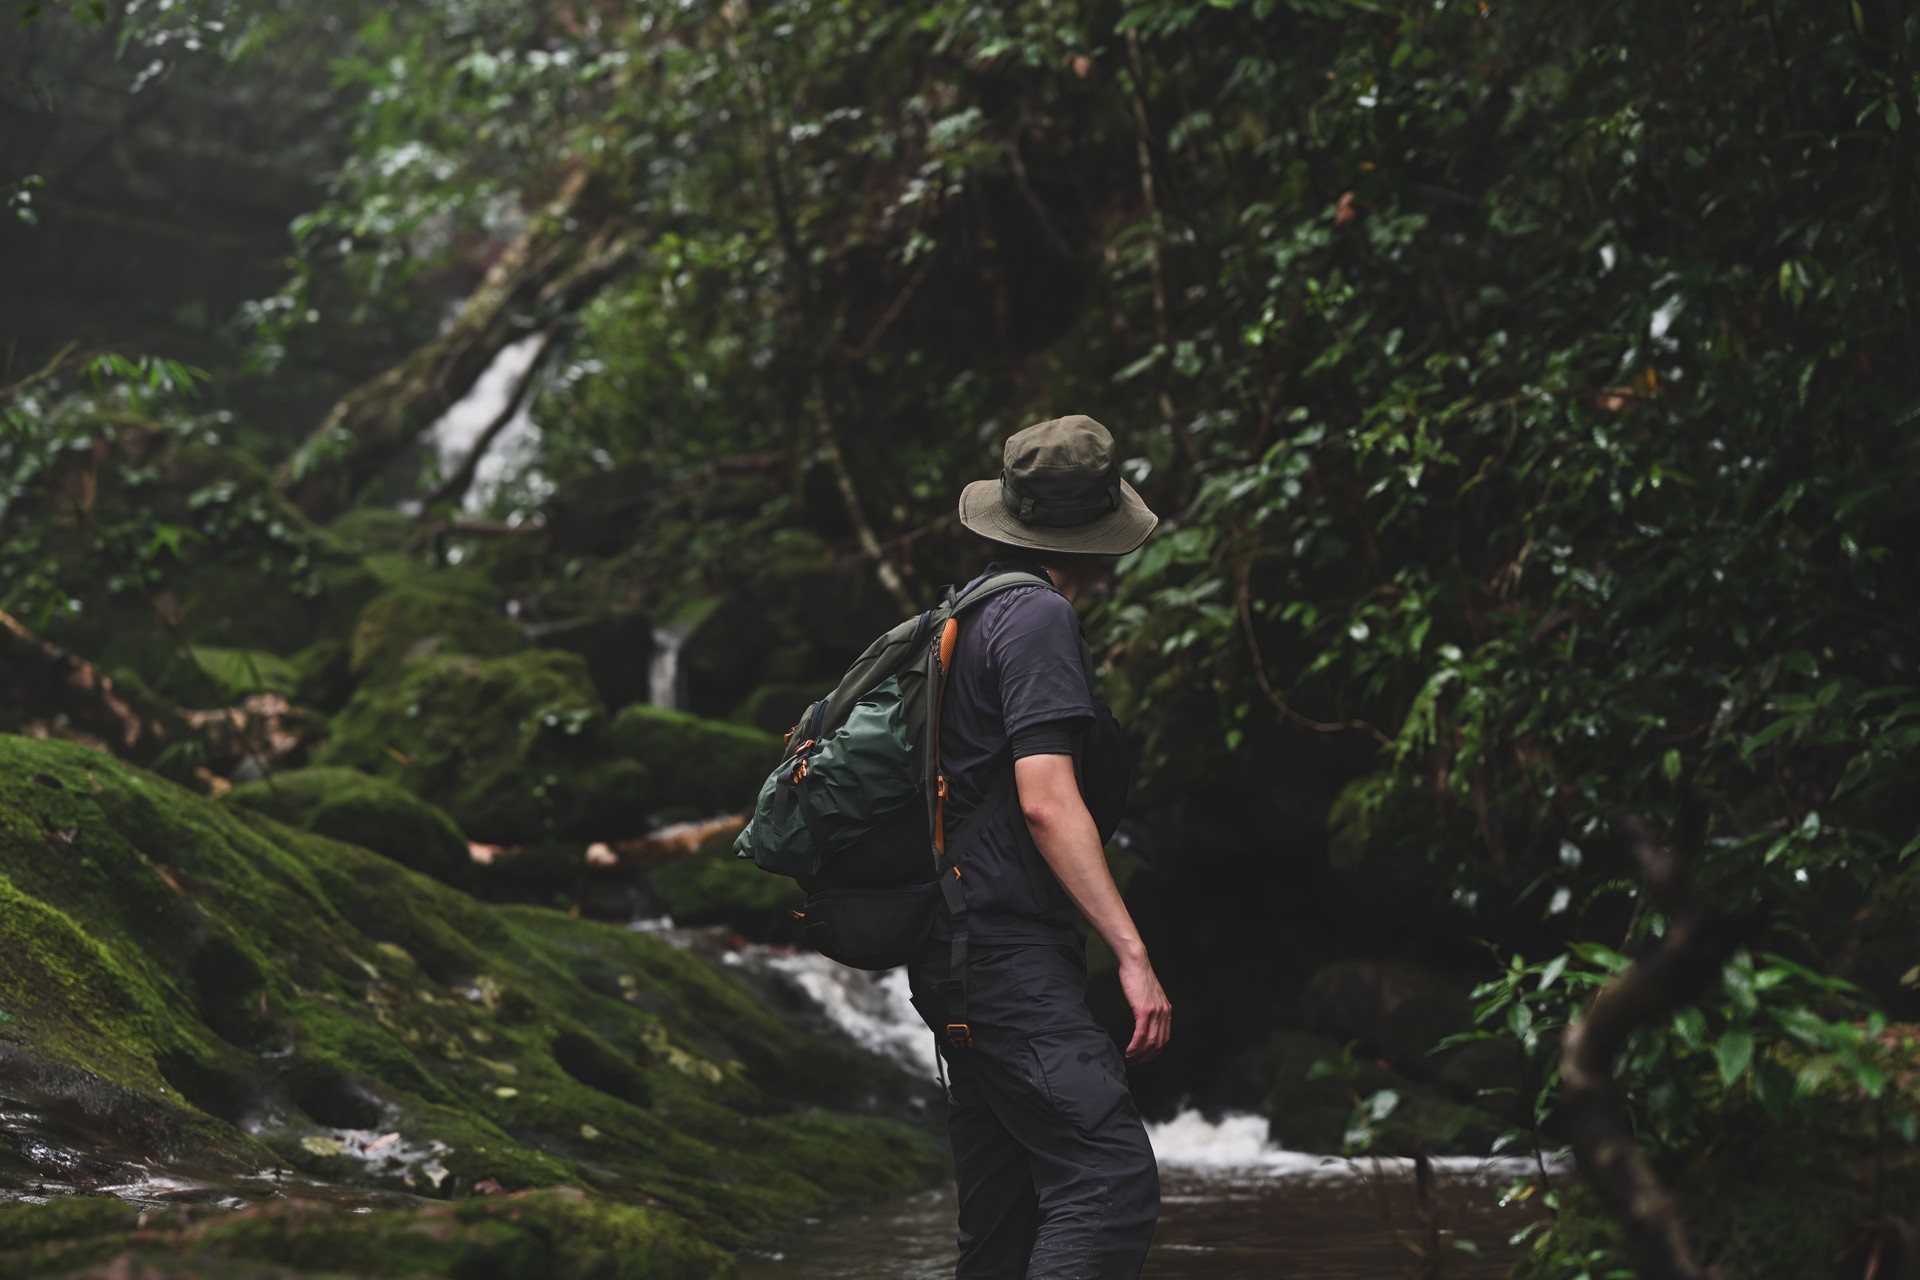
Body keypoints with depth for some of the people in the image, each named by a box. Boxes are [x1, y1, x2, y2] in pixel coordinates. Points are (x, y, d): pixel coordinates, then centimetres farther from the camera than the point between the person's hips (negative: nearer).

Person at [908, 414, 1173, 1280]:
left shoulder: (960, 614, 18)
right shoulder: (1038, 616, -9)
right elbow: (1045, 800, -19)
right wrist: (1133, 954, -20)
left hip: (957, 956, 10)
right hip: (1011, 956, -10)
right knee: (1112, 1183, -18)